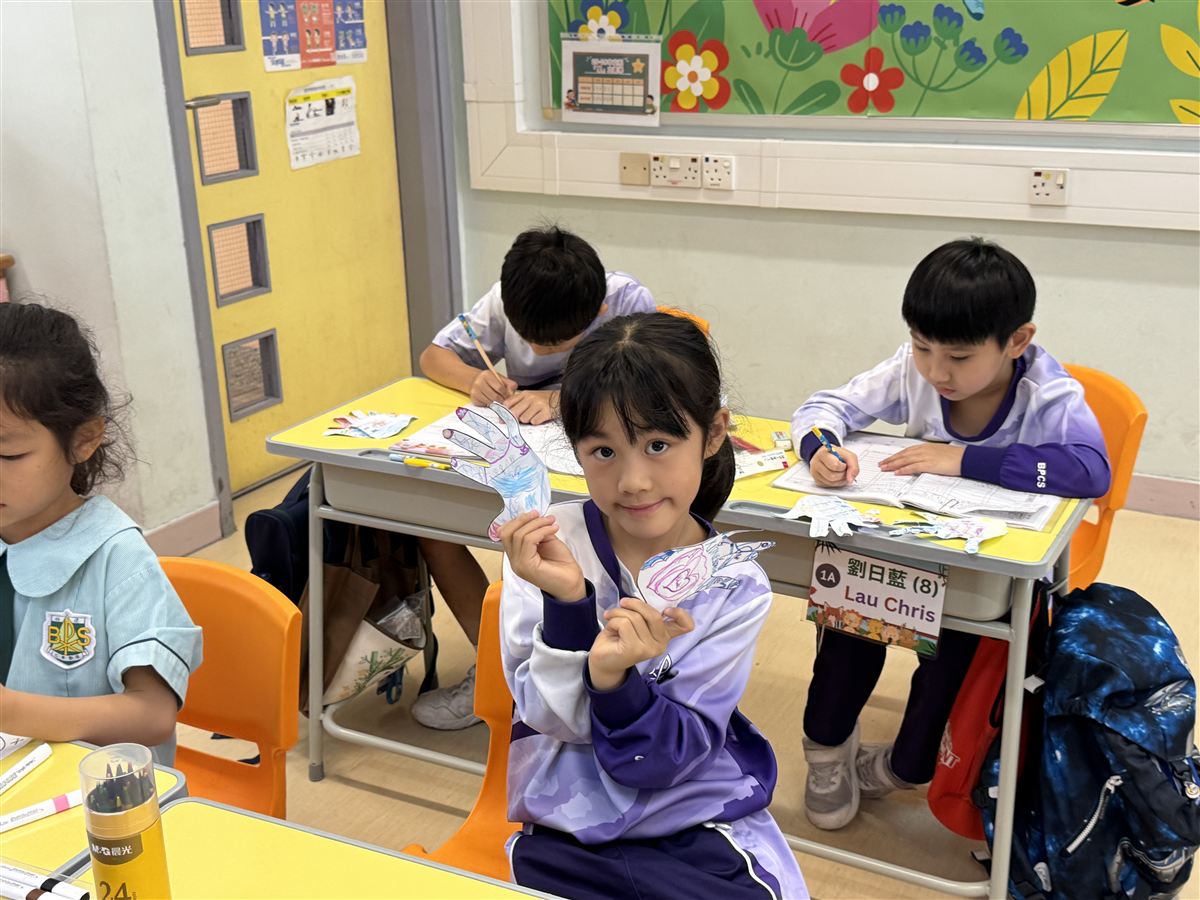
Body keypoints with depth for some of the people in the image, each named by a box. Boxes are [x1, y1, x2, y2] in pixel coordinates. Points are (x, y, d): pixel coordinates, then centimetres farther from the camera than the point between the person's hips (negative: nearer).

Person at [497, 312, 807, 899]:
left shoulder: (735, 588, -10)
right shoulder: (547, 545, -9)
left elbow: (654, 759, -11)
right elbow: (557, 721, -10)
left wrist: (614, 676, -29)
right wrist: (567, 601, -24)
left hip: (697, 826, 0)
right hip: (564, 830, 1)